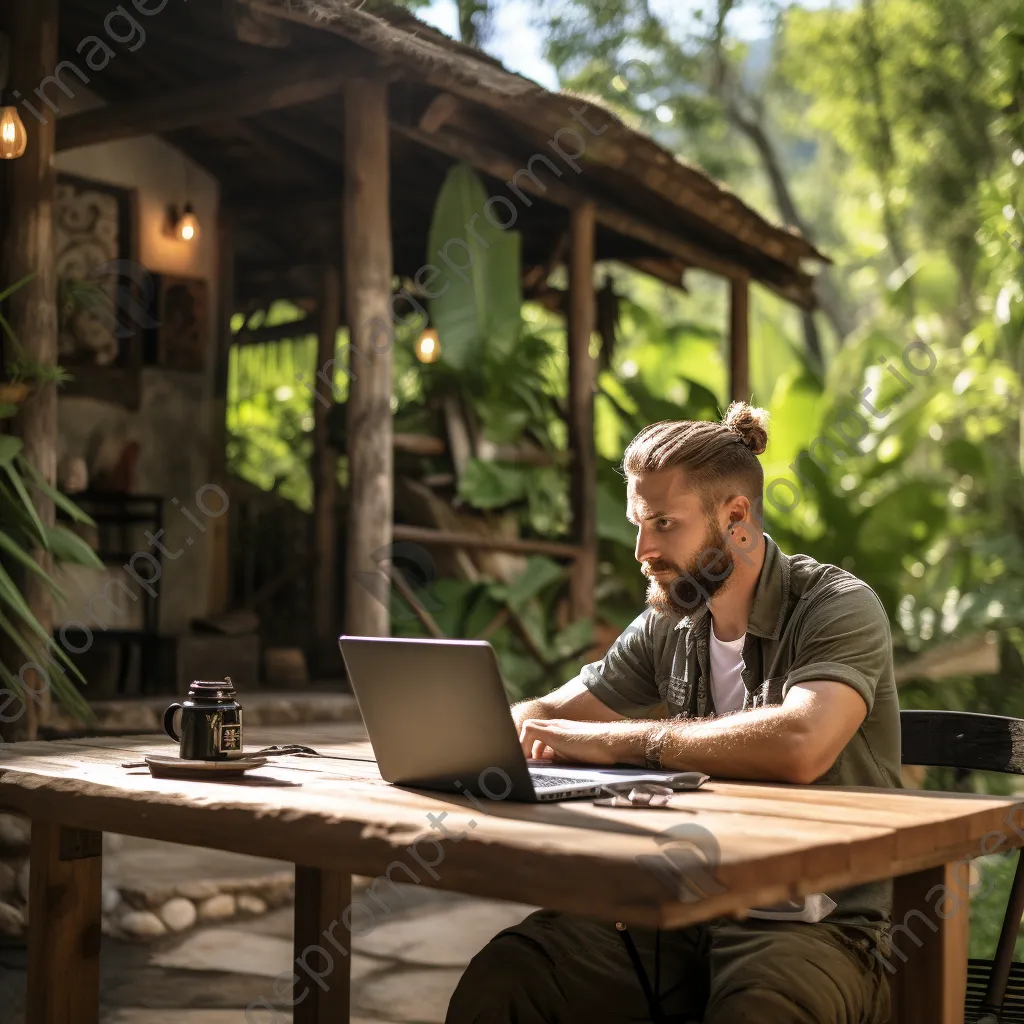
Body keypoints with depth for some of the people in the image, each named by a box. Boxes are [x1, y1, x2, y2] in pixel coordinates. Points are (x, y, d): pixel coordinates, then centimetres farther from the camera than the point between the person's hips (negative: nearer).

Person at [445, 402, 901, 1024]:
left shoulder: (838, 607, -9)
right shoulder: (668, 628, 9)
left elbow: (798, 745, -30)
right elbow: (544, 716, 19)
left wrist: (617, 740, -21)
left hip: (812, 926, -4)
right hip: (686, 910, 4)